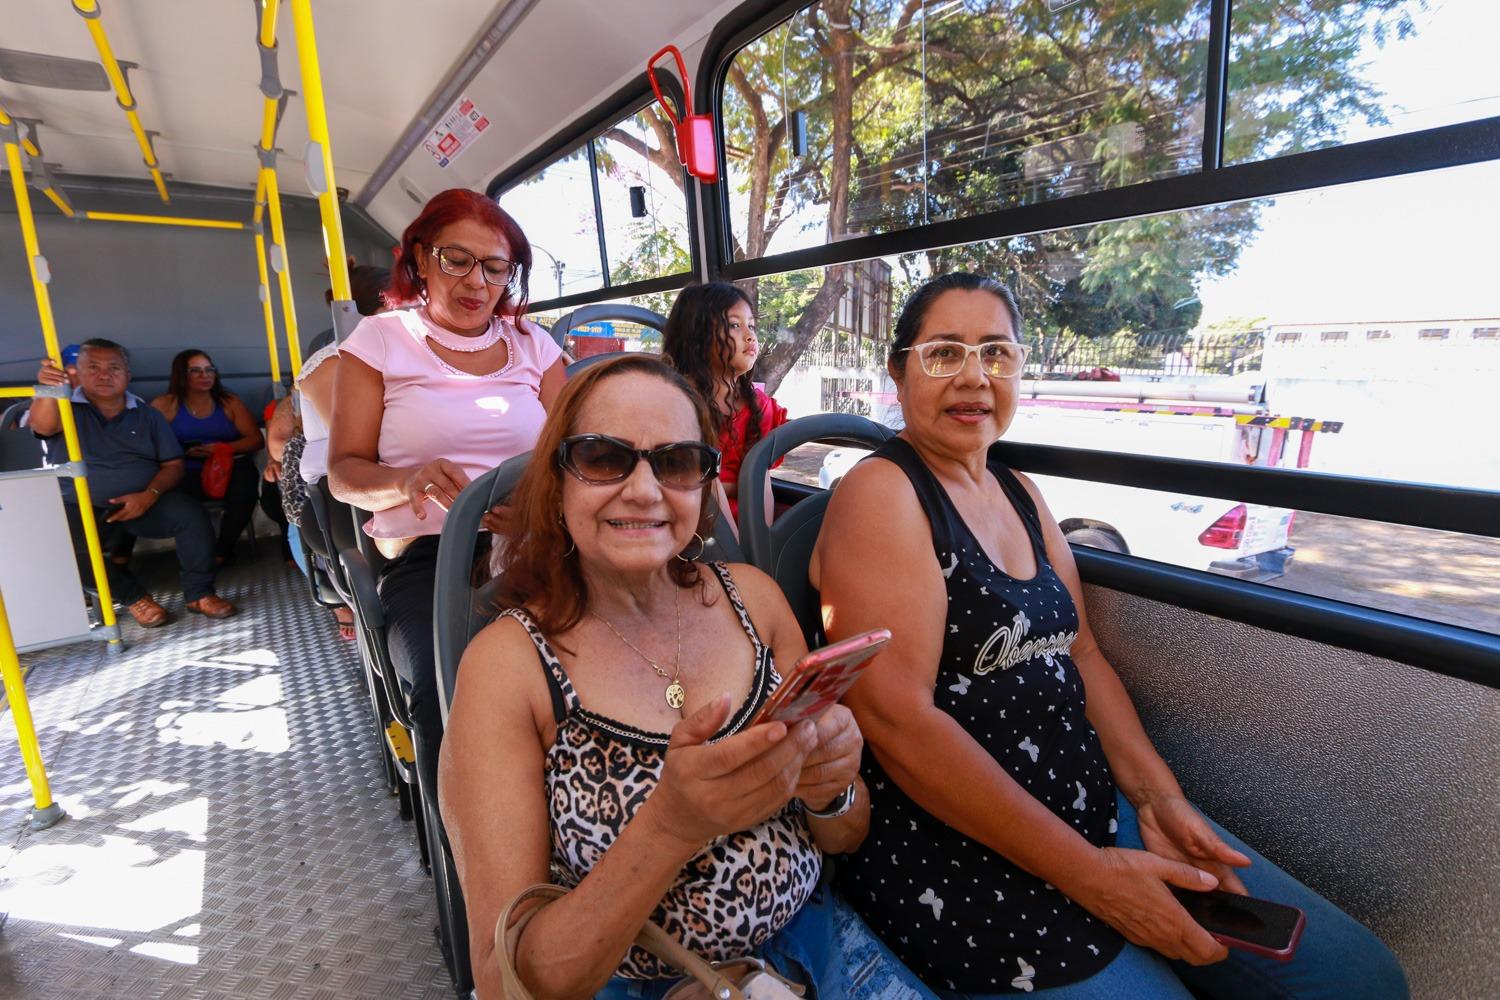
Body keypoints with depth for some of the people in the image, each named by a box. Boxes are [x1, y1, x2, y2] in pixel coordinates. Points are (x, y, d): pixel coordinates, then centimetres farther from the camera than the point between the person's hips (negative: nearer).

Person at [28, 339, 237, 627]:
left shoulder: (147, 415, 10)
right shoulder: (65, 409, 4)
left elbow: (173, 464, 5)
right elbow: (42, 425, -22)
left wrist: (150, 495, -15)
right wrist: (47, 390, -45)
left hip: (144, 502, 1)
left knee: (192, 514, -26)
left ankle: (198, 593, -15)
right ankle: (133, 596, -12)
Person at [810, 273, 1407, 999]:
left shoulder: (1020, 494, 10)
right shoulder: (880, 492, -16)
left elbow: (1079, 654, 13)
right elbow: (898, 720, -22)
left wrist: (1156, 796, -1)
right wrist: (1088, 872, -17)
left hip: (1098, 812, 8)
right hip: (955, 857, -7)